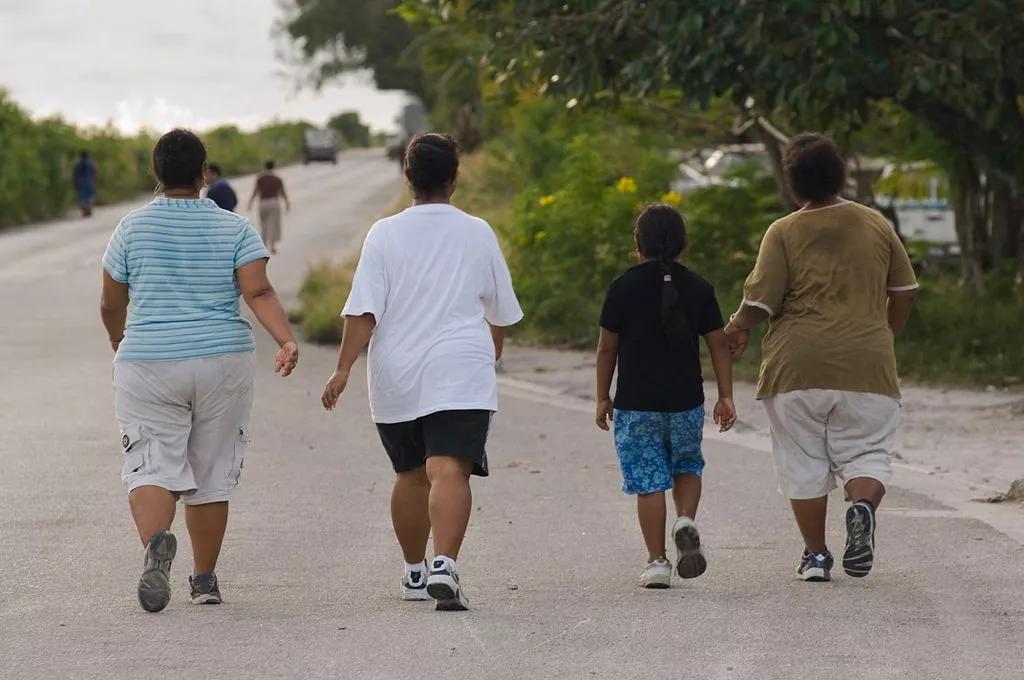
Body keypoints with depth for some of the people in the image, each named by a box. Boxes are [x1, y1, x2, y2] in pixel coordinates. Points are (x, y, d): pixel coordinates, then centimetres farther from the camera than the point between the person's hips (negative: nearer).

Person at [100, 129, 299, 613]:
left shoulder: (133, 228, 0)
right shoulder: (234, 229, 1)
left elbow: (111, 305, 7)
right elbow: (259, 291, -14)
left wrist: (119, 339, 25)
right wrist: (287, 341, -21)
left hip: (148, 368, -1)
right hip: (223, 364, 1)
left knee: (152, 470, -4)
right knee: (211, 476, 13)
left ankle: (156, 541, -34)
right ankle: (205, 580, 18)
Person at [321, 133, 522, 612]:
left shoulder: (385, 234, 1)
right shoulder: (478, 234, 4)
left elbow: (363, 311, -7)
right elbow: (501, 314, 16)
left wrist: (343, 369, -6)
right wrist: (491, 357, 34)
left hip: (396, 378, 2)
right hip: (461, 374, -2)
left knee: (410, 476, 17)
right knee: (449, 471, -14)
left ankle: (414, 571, 29)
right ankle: (444, 565, -32)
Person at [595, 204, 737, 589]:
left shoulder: (623, 288, -5)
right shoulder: (698, 288, 1)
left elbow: (607, 348, -1)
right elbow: (718, 345, 3)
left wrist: (603, 398, 9)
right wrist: (725, 396, 9)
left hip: (636, 404, -2)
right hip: (686, 400, 2)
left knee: (649, 483, 3)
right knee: (687, 467, 21)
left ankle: (657, 562, 1)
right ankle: (686, 521, -6)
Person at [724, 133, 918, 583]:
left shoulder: (784, 233, -4)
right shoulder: (875, 225, 6)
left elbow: (760, 302, -8)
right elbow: (904, 292, 13)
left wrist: (738, 327, 13)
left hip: (798, 366, -1)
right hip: (866, 365, 2)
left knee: (804, 464, 10)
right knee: (866, 454, 7)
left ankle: (815, 554, 11)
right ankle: (862, 505, -23)